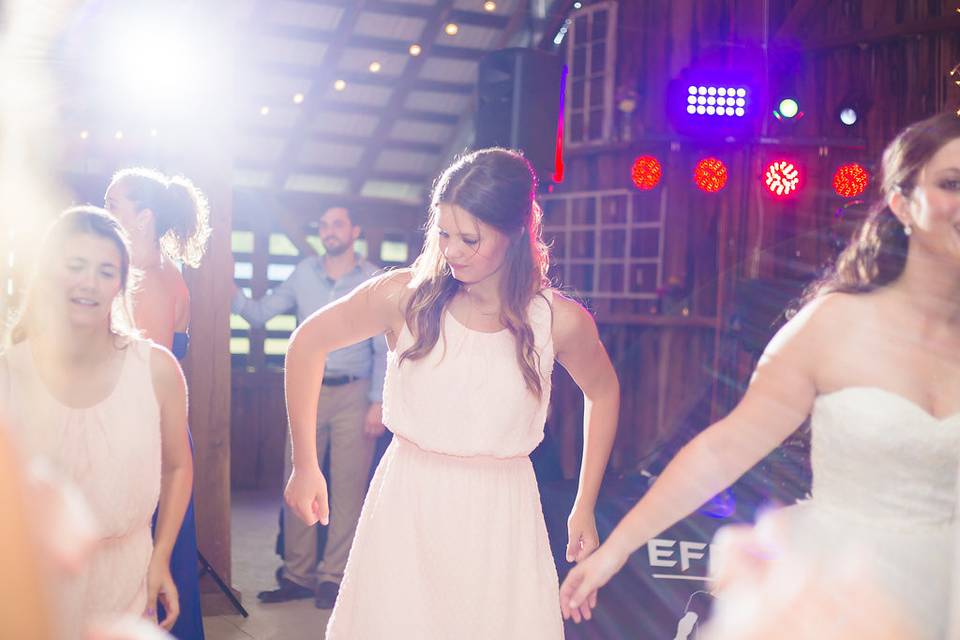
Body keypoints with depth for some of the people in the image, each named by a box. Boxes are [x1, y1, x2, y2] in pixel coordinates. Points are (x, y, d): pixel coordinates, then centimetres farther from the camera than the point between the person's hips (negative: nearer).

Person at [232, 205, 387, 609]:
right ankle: (298, 575, 13)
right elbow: (259, 314, 7)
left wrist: (378, 403, -9)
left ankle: (333, 577, 7)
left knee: (348, 488, -1)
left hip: (354, 394, -3)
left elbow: (384, 349, -2)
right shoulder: (303, 274, 7)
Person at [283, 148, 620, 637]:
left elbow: (603, 393, 12)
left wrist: (585, 507, 12)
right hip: (406, 509, 0)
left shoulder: (560, 321, -8)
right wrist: (304, 466, 7)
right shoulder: (405, 295, -9)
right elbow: (307, 345, 4)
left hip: (501, 522, 0)